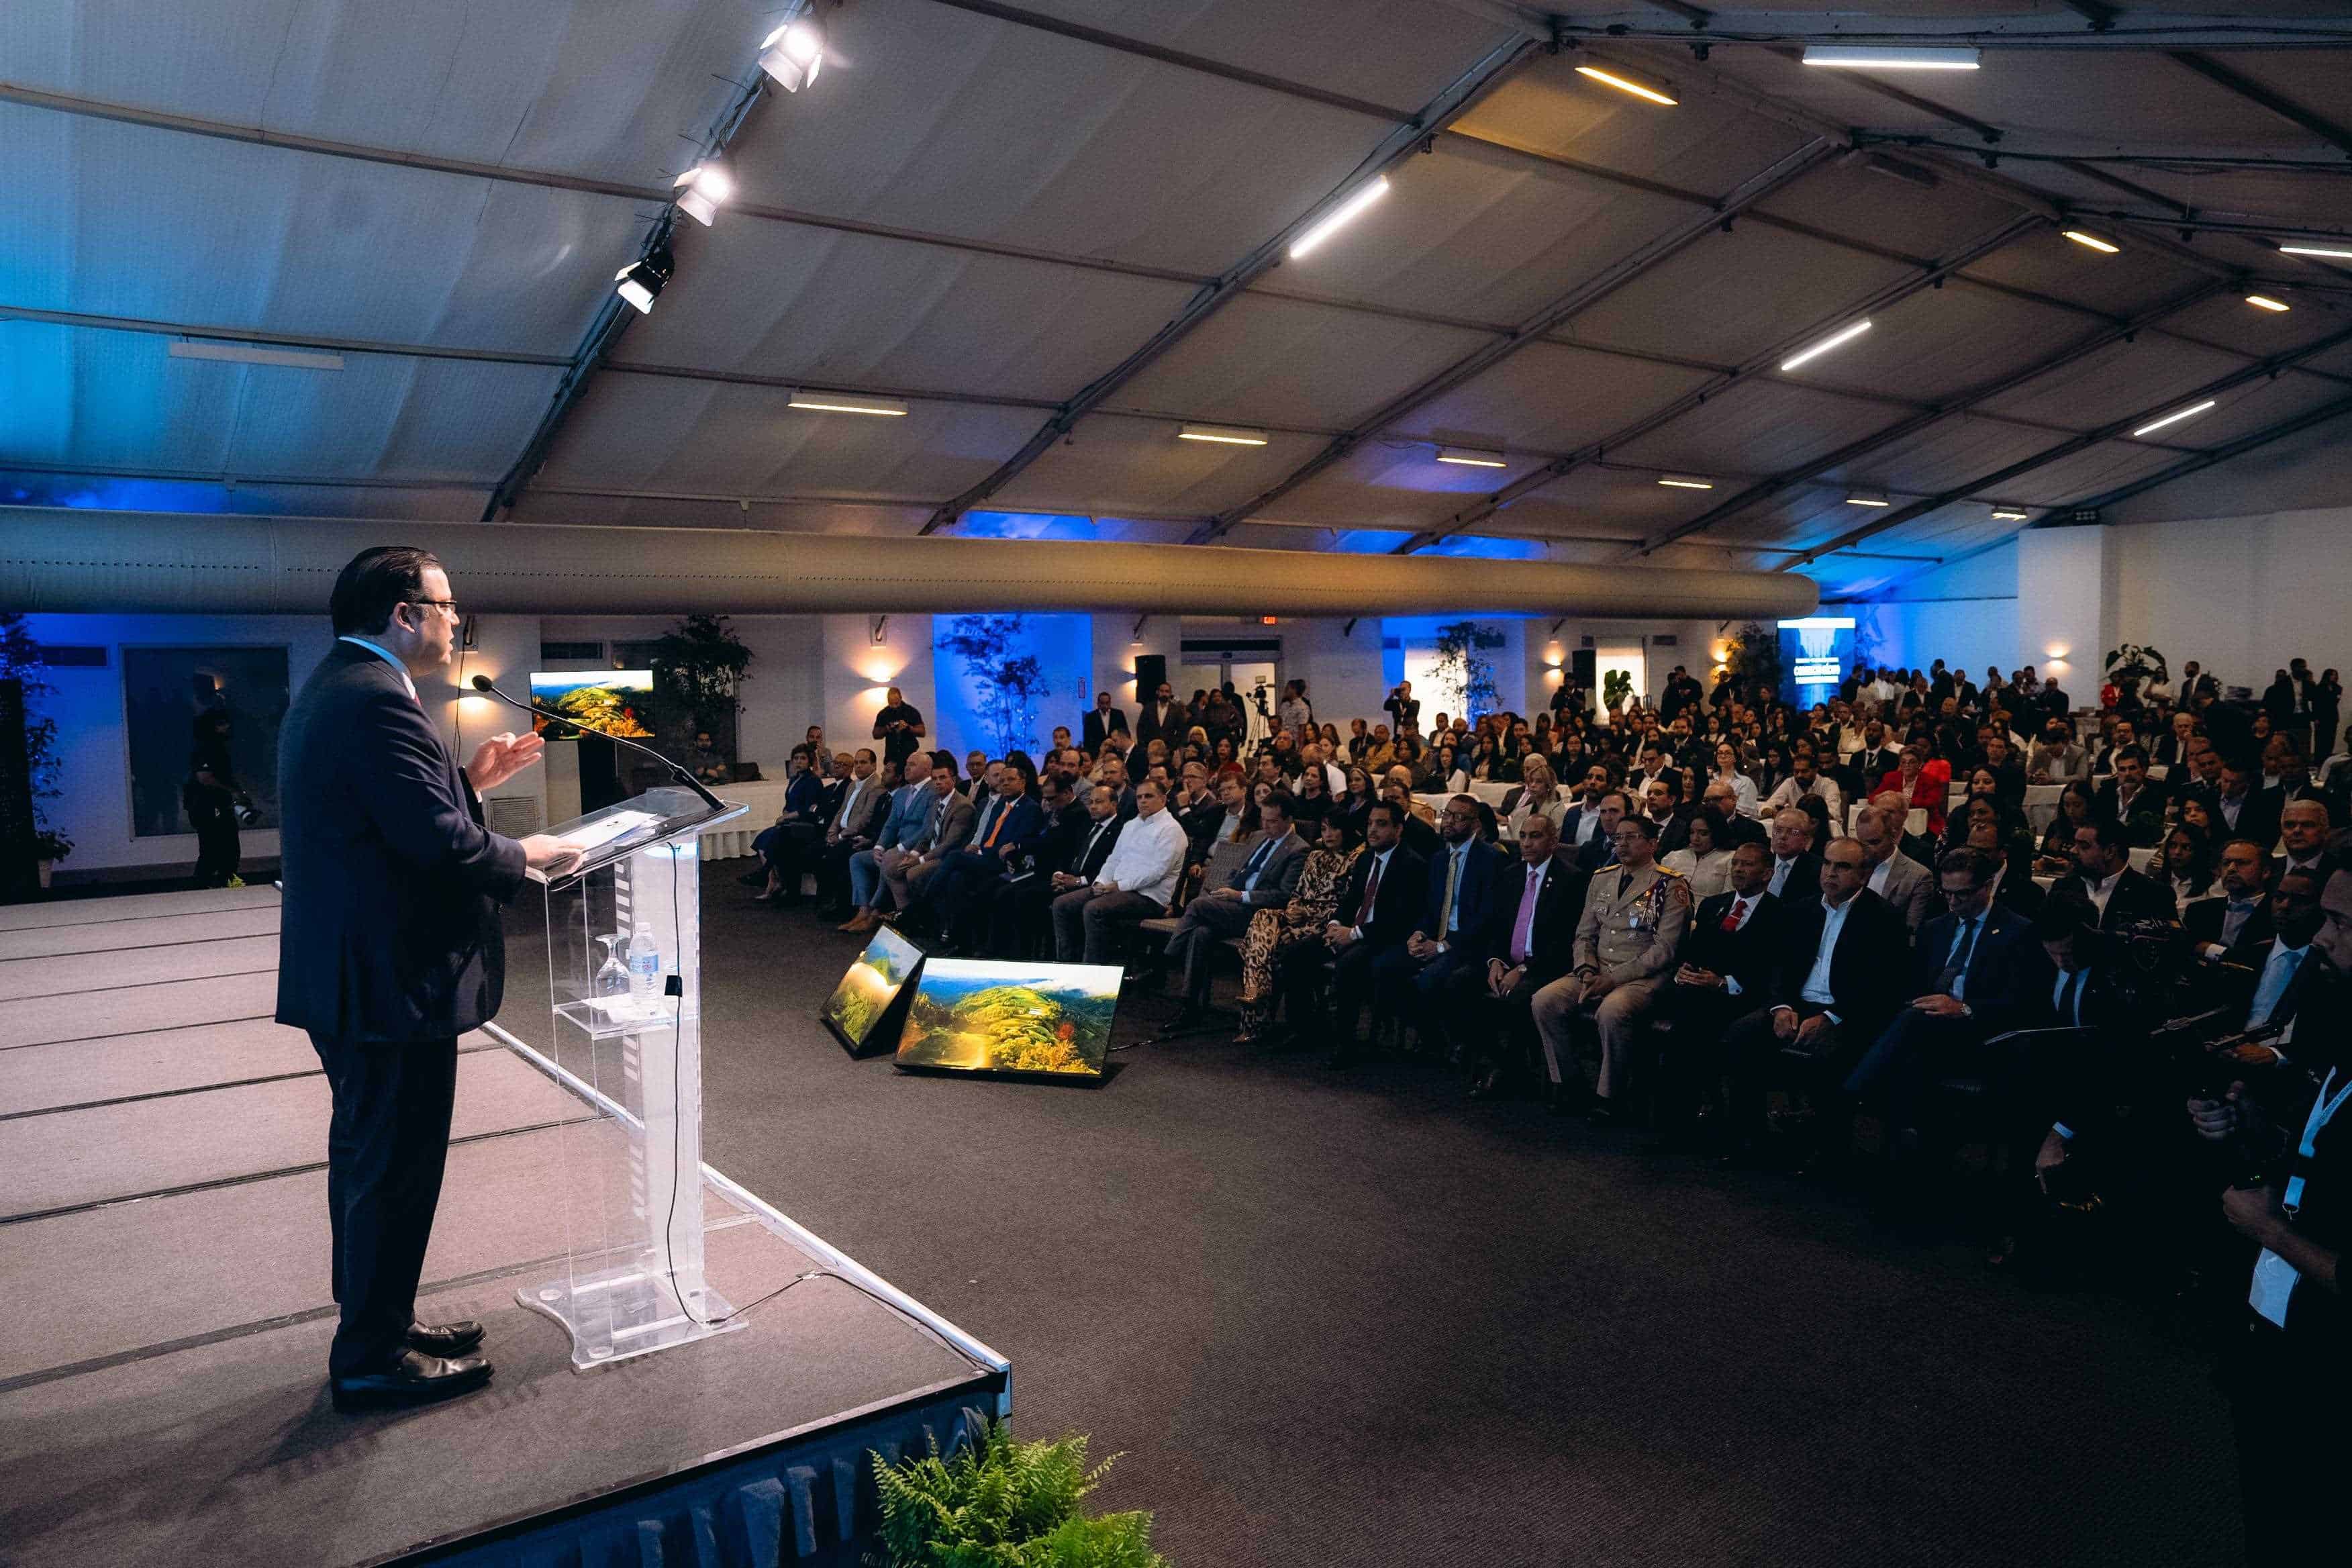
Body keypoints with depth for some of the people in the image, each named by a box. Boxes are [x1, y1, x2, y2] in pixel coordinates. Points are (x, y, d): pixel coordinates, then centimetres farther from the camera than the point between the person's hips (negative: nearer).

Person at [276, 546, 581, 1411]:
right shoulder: (377, 699, -20)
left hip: (344, 977, 11)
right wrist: (530, 854, -11)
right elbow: (440, 843, -27)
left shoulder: (330, 690, 14)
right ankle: (373, 1358, 14)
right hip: (392, 981, -11)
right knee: (393, 1169, 1)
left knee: (368, 1160, 21)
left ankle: (374, 1323, 36)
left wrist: (470, 779, 9)